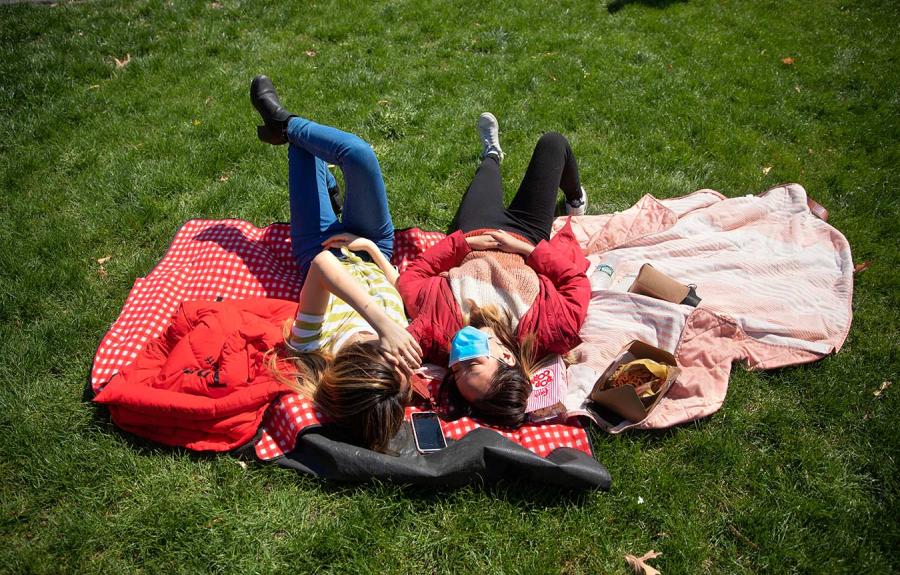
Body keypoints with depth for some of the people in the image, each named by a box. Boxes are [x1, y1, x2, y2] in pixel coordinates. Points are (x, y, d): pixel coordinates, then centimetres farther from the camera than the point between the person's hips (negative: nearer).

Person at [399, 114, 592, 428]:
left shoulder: (434, 333, -43)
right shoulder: (549, 332, -43)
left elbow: (410, 277, -27)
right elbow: (575, 281, -25)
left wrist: (462, 242, -30)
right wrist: (527, 248, -28)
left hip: (471, 234, 1)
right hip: (527, 237, 0)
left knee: (488, 169, 26)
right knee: (552, 142, 16)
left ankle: (492, 154, 68)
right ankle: (575, 202, 52)